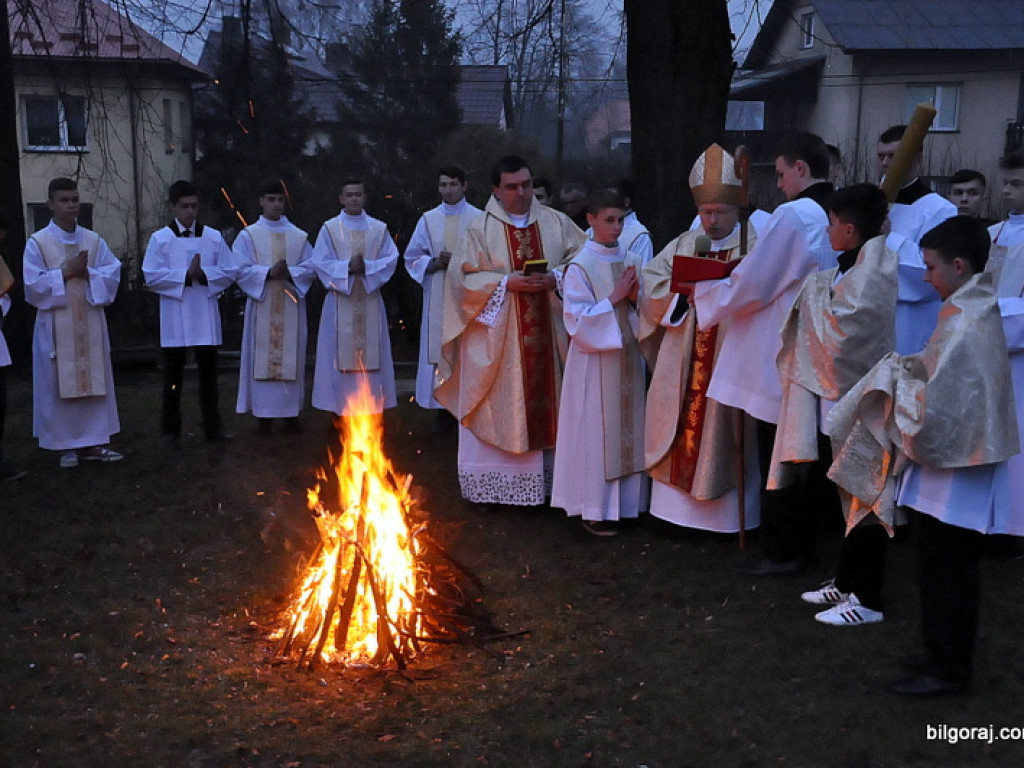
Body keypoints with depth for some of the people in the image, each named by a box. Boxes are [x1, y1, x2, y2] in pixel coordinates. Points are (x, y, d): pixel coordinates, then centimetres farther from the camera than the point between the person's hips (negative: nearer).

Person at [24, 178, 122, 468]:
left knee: (95, 382, 6)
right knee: (60, 386, 2)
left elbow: (113, 273, 1)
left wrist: (87, 272, -14)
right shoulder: (38, 243, -3)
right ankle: (67, 446, 11)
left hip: (91, 324, 3)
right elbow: (33, 284, -9)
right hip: (57, 326, -3)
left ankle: (93, 443, 14)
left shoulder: (93, 240, 7)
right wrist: (65, 272, -14)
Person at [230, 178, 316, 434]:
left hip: (291, 307, 2)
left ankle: (291, 412, 11)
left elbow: (311, 268, 5)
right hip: (262, 306, -2)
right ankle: (264, 415, 4)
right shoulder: (248, 235, 4)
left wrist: (290, 272, -13)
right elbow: (240, 269, -3)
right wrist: (268, 273, -17)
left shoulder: (299, 236, 9)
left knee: (292, 357, 3)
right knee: (262, 357, -2)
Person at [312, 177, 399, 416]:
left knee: (371, 355, 2)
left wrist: (366, 267, -15)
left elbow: (391, 259, 1)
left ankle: (371, 405, 8)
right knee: (340, 355, -2)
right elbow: (321, 262, -3)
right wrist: (348, 267, -17)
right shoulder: (329, 228, 4)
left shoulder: (379, 229, 9)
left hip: (370, 300, 2)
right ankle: (338, 408, 3)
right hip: (340, 301, -2)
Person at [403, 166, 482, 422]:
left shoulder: (479, 218, 2)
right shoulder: (428, 220, 10)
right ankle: (443, 408, 8)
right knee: (438, 349, 1)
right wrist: (436, 263, -8)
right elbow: (413, 258, 10)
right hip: (438, 297, 2)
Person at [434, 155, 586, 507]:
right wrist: (506, 283, -17)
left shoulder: (556, 222, 7)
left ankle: (545, 476, 17)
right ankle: (490, 484, 11)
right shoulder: (480, 228, 0)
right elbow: (463, 277, -5)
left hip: (547, 334, 2)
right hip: (497, 337, -2)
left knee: (545, 401, 7)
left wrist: (556, 278, -12)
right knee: (499, 408, 2)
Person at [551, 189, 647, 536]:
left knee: (628, 426, 10)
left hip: (628, 355, 5)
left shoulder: (633, 260, 6)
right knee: (597, 429, -1)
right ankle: (594, 510, 10)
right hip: (595, 359, -5)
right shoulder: (580, 267, -9)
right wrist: (613, 299, -17)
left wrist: (636, 297, -9)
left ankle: (626, 501, 23)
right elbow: (576, 320, -15)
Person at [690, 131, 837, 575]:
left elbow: (750, 286, -15)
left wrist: (702, 292, 2)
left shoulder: (793, 215, -18)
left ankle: (782, 553, 12)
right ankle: (803, 545, 26)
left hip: (781, 362, -8)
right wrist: (728, 286, 20)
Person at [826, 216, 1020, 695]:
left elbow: (937, 405, -26)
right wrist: (908, 369, 3)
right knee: (949, 569, 19)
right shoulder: (977, 311, 8)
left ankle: (947, 671, 16)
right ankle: (945, 656, 32)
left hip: (952, 470, -10)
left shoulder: (963, 325, -23)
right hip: (959, 462, 10)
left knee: (945, 571, 3)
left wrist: (898, 382, -11)